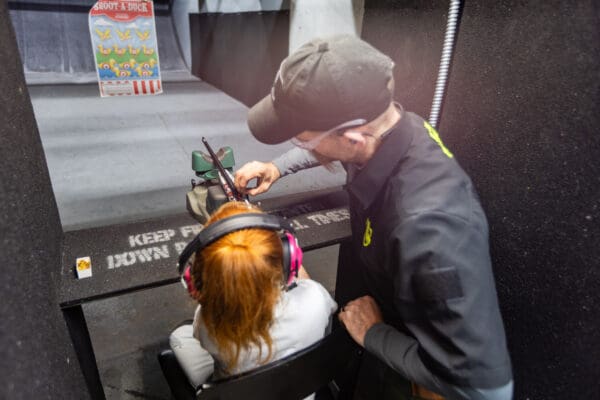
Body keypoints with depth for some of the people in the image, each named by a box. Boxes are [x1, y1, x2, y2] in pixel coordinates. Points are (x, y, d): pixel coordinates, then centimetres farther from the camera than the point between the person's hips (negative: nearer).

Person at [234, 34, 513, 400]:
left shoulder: (431, 223, -47)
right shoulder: (380, 126, -21)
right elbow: (325, 146, 5)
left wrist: (374, 335, -27)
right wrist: (278, 168, -4)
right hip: (368, 300, 6)